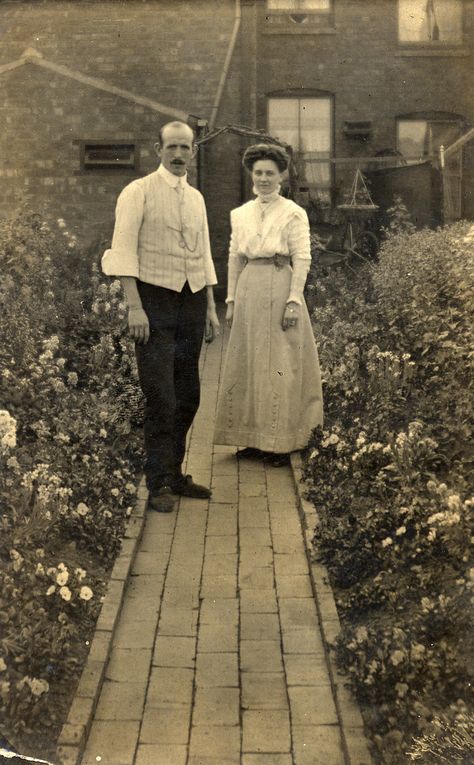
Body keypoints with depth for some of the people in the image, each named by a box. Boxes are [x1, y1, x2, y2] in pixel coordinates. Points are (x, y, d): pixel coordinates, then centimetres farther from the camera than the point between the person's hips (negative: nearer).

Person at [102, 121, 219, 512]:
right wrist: (134, 307, -17)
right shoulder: (138, 192, -3)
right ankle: (158, 485, 5)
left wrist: (211, 306, 16)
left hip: (192, 301, 6)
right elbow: (123, 251, -9)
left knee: (188, 395, 9)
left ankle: (174, 474, 23)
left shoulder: (196, 198, 16)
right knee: (160, 397, -7)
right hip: (155, 300, -6)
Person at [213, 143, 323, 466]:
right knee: (248, 364, 6)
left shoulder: (294, 213, -1)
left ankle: (280, 443, 7)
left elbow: (302, 259, -6)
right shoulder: (240, 214, 12)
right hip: (249, 290, 5)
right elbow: (235, 258, 14)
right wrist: (231, 299, 10)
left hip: (280, 289, -5)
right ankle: (254, 439, 17)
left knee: (280, 366, -1)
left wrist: (294, 300, -14)